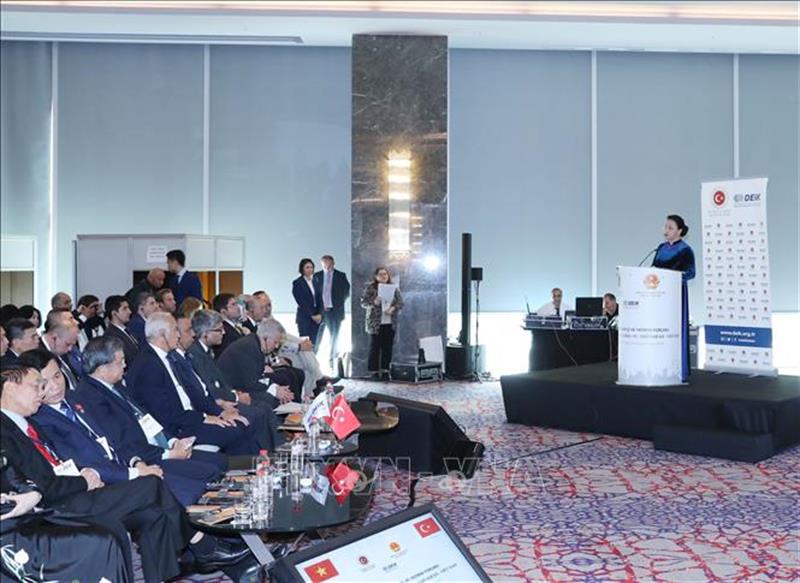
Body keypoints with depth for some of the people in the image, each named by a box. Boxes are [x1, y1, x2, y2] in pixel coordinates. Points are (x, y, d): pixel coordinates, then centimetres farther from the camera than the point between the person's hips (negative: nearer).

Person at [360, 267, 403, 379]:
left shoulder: (394, 288, 9)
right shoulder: (370, 288, -1)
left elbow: (400, 302, 6)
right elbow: (363, 302, -4)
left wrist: (393, 308, -13)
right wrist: (374, 303, -21)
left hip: (390, 323, 3)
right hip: (375, 323, -3)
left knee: (387, 347, 4)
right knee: (375, 347, 0)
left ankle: (385, 370, 13)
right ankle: (374, 371, 7)